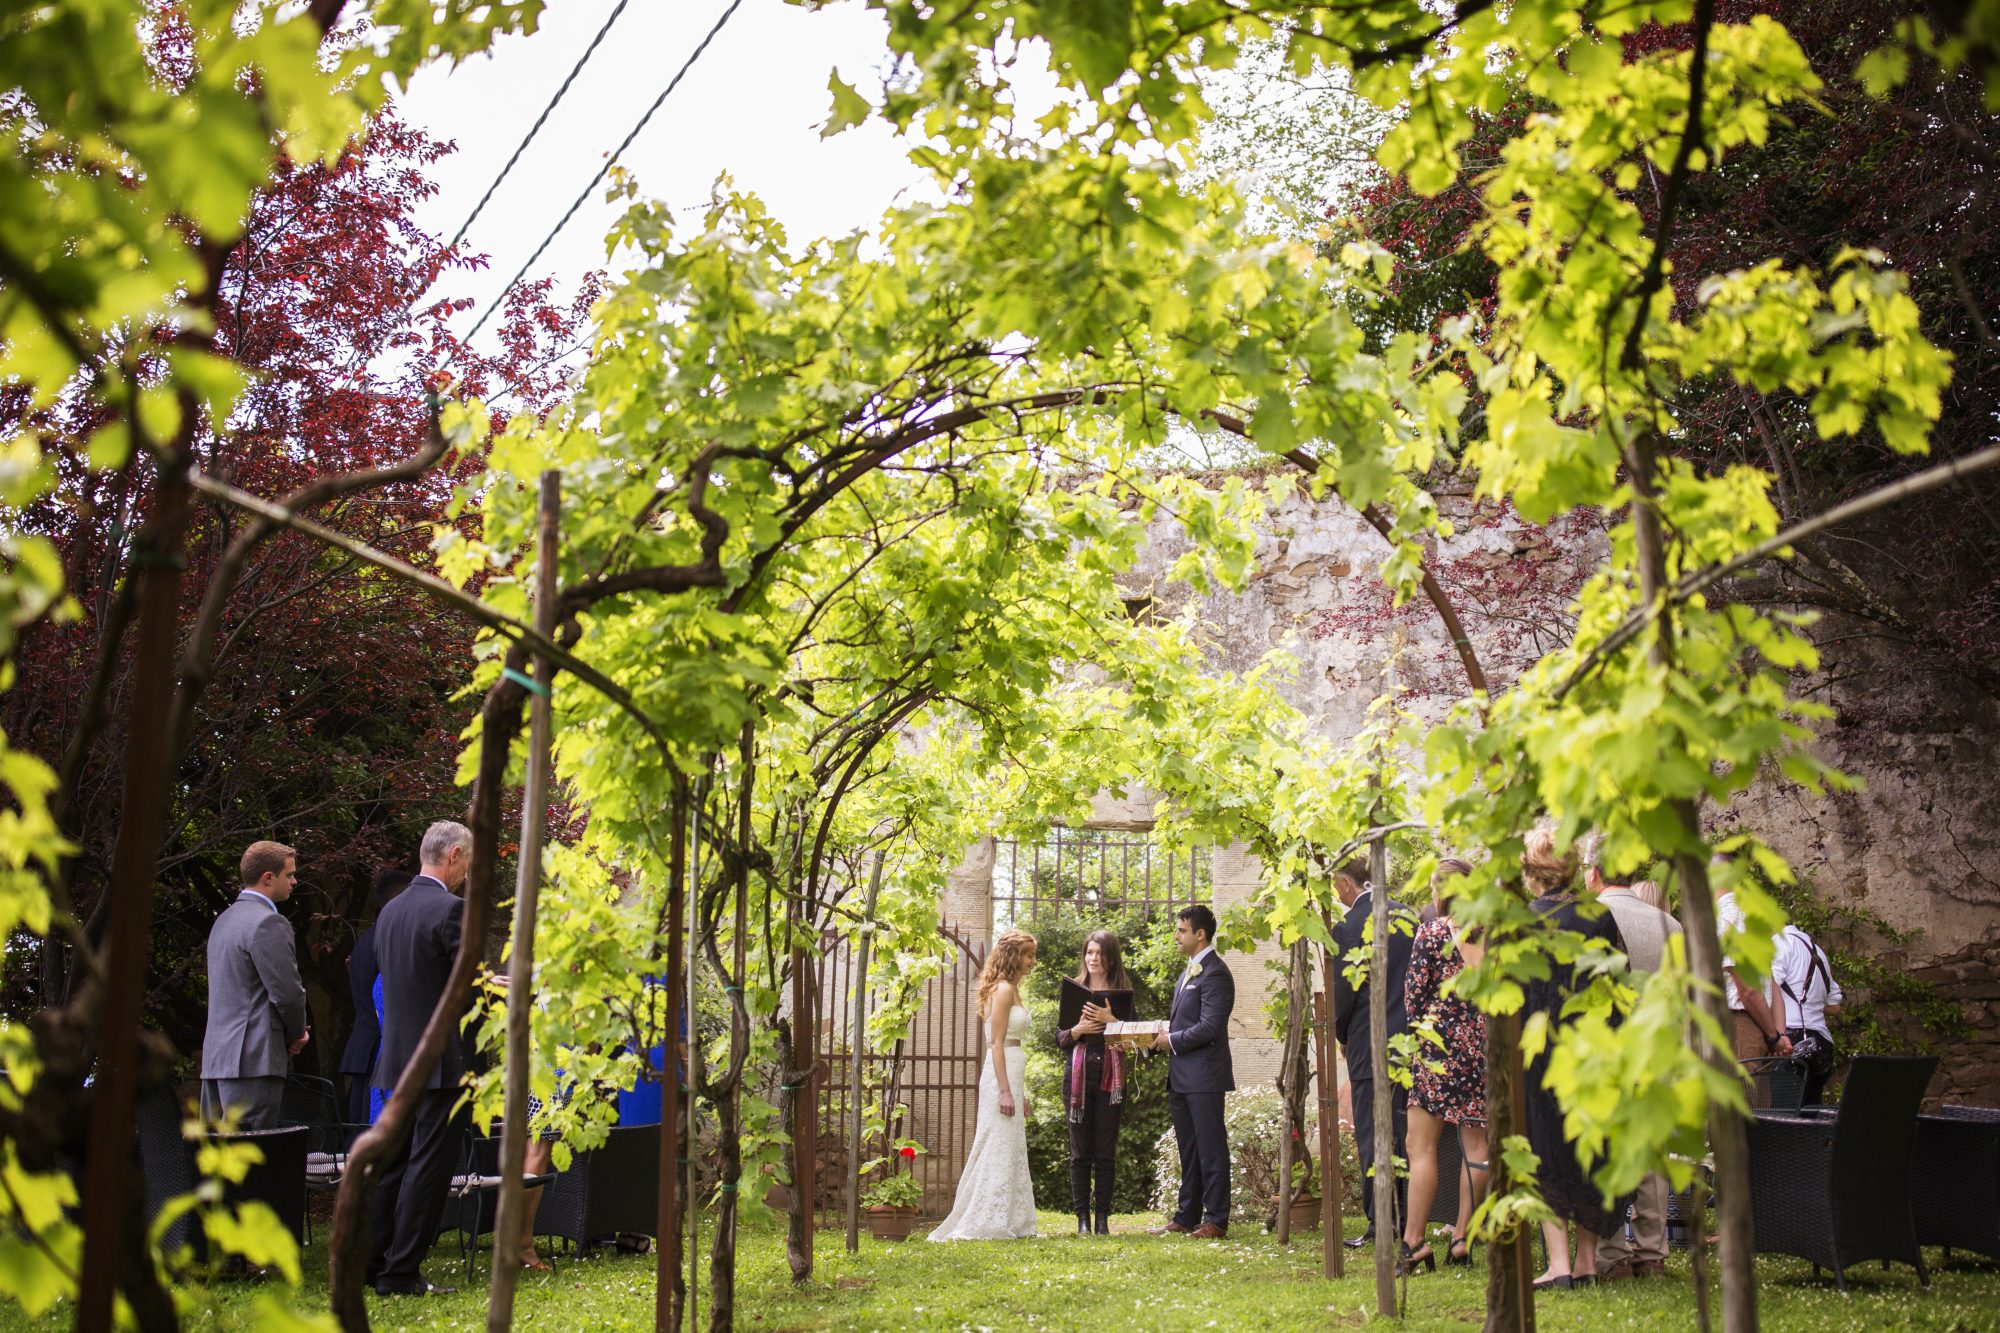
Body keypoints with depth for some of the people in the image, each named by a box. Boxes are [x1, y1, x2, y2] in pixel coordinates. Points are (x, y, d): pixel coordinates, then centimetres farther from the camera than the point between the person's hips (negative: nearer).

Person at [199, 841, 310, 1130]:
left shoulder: (225, 919, 18)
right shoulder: (269, 923, -13)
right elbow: (287, 991, -17)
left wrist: (293, 1031, 14)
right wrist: (297, 1034, 2)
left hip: (216, 1055, 10)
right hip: (253, 1059, -10)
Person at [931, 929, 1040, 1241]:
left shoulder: (1011, 990, 17)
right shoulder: (1003, 990, -12)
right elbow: (997, 1043, -17)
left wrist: (1020, 1092, 21)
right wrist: (1005, 1090, -22)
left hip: (1011, 1074, 10)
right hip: (1001, 1076, -10)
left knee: (1011, 1152, 12)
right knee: (999, 1150, -6)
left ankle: (1010, 1222, 17)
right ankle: (984, 1224, -2)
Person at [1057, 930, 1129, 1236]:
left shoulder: (1122, 993, 6)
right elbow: (1059, 1037, 6)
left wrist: (1111, 1020, -16)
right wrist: (1079, 1029, -13)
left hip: (1110, 1077, -1)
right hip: (1078, 1076, 1)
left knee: (1106, 1151, 2)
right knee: (1080, 1151, 2)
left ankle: (1103, 1218, 8)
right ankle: (1082, 1218, 5)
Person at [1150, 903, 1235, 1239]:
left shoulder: (1214, 973, -14)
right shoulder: (1190, 971, 18)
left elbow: (1210, 1026, -21)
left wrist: (1172, 1041, -12)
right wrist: (1163, 1035, 6)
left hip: (1204, 1075, -10)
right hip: (1182, 1077, 10)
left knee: (1210, 1148, -3)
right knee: (1188, 1149, 15)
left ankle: (1216, 1221, 2)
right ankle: (1186, 1217, 21)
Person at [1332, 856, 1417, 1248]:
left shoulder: (1348, 928, -13)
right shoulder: (1409, 916, 5)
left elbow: (1343, 994, -12)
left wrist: (1341, 1037, 6)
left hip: (1369, 1046, -6)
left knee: (1372, 1136, 1)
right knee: (1408, 1131, 13)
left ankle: (1379, 1224, 2)